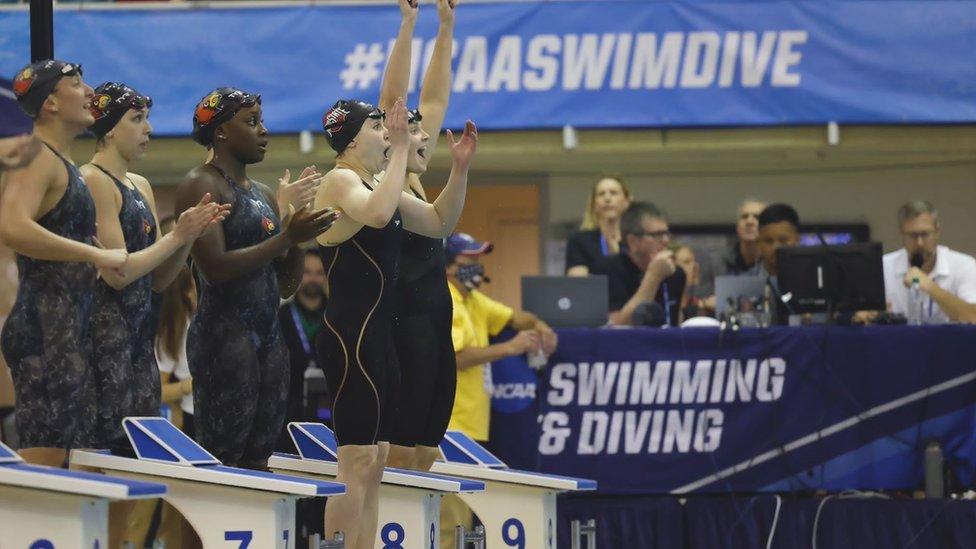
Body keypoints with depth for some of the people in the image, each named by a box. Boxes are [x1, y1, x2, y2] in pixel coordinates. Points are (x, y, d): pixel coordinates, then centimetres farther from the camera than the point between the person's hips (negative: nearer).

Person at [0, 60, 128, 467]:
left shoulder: (62, 163, 21)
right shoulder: (36, 158, -11)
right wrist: (97, 255, -24)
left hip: (69, 337, 10)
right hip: (45, 334, -10)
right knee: (43, 458, -15)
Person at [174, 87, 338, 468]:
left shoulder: (264, 194, 18)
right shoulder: (202, 185, -5)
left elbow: (286, 286, 18)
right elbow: (215, 268, -17)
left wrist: (298, 221, 5)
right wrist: (287, 236, -17)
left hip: (269, 336, 8)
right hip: (224, 334, -8)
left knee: (257, 462, 5)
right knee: (221, 465, -9)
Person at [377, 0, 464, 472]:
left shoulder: (415, 184, 16)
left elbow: (436, 99, 21)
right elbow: (391, 98, -10)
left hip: (435, 333, 9)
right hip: (403, 331, -9)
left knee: (423, 458, 7)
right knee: (399, 452, -11)